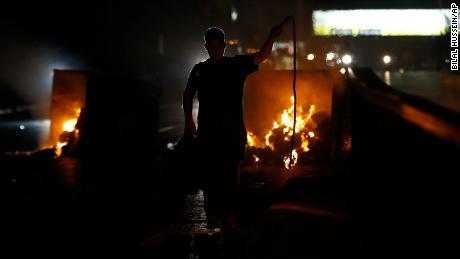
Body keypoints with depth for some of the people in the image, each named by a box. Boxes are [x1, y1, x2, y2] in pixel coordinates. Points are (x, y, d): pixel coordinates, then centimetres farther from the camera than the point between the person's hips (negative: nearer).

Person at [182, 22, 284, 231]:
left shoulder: (236, 65, 4)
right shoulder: (200, 69, 9)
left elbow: (262, 56, -2)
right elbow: (188, 95, 17)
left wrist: (272, 37, -18)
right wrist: (189, 121, 7)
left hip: (233, 130, -1)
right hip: (207, 131, 2)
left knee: (230, 174, 0)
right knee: (209, 173, 2)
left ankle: (229, 215, 5)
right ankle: (212, 214, 11)